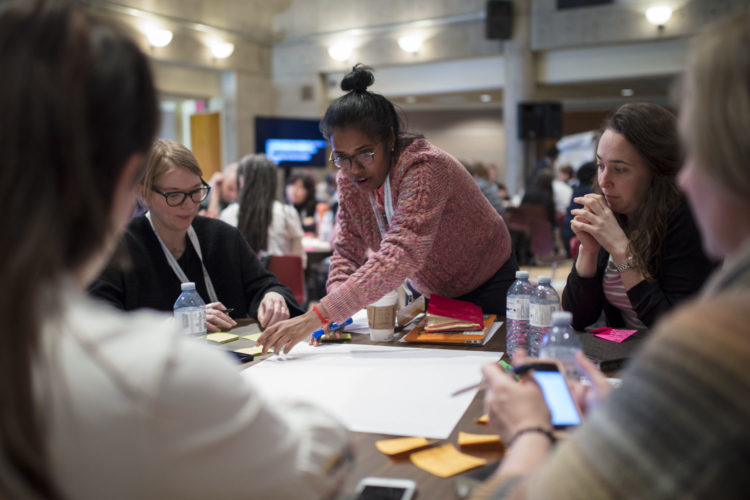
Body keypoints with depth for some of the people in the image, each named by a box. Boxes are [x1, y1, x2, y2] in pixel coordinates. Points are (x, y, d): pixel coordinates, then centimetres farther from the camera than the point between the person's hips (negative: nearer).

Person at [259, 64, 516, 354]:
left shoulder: (424, 168, -36)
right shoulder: (349, 178, -14)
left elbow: (400, 257, -49)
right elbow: (347, 249, -9)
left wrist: (318, 316, -55)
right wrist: (335, 311, -30)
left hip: (486, 292, -5)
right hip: (426, 292, 5)